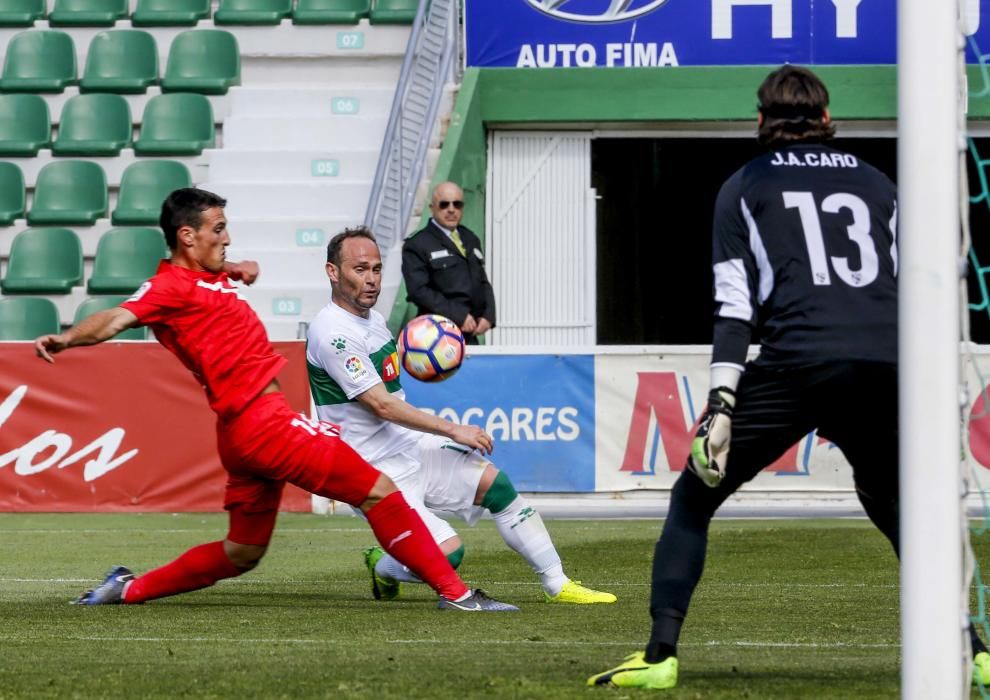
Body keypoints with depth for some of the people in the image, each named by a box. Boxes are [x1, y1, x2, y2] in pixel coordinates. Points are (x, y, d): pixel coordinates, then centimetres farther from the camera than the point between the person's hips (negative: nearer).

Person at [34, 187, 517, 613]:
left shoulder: (210, 277, 16)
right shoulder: (171, 286, -11)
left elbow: (225, 266, 41)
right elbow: (118, 318, -28)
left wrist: (239, 269, 17)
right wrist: (66, 339, -48)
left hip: (247, 429, 11)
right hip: (262, 419, -11)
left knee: (241, 554, 19)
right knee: (378, 491, -9)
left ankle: (129, 588, 21)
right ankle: (453, 591, -5)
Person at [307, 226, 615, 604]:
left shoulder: (372, 318, 9)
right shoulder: (332, 332, -21)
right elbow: (381, 405, -22)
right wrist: (454, 430, -16)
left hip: (411, 446, 9)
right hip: (377, 470, -9)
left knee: (496, 484, 1)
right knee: (447, 552, -19)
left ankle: (557, 584, 12)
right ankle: (382, 568, 12)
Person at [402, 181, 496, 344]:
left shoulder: (471, 240, 22)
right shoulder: (417, 245, -1)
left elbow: (483, 282, 23)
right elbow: (419, 290, -11)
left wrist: (488, 316, 4)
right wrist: (458, 316, -16)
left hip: (470, 336, 6)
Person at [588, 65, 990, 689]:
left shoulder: (746, 187, 15)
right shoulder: (877, 184, 24)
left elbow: (735, 304, 3)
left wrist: (722, 404, -3)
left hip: (796, 363, -3)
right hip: (886, 368, 3)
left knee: (693, 500, 9)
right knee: (896, 510, 23)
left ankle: (660, 655, -4)